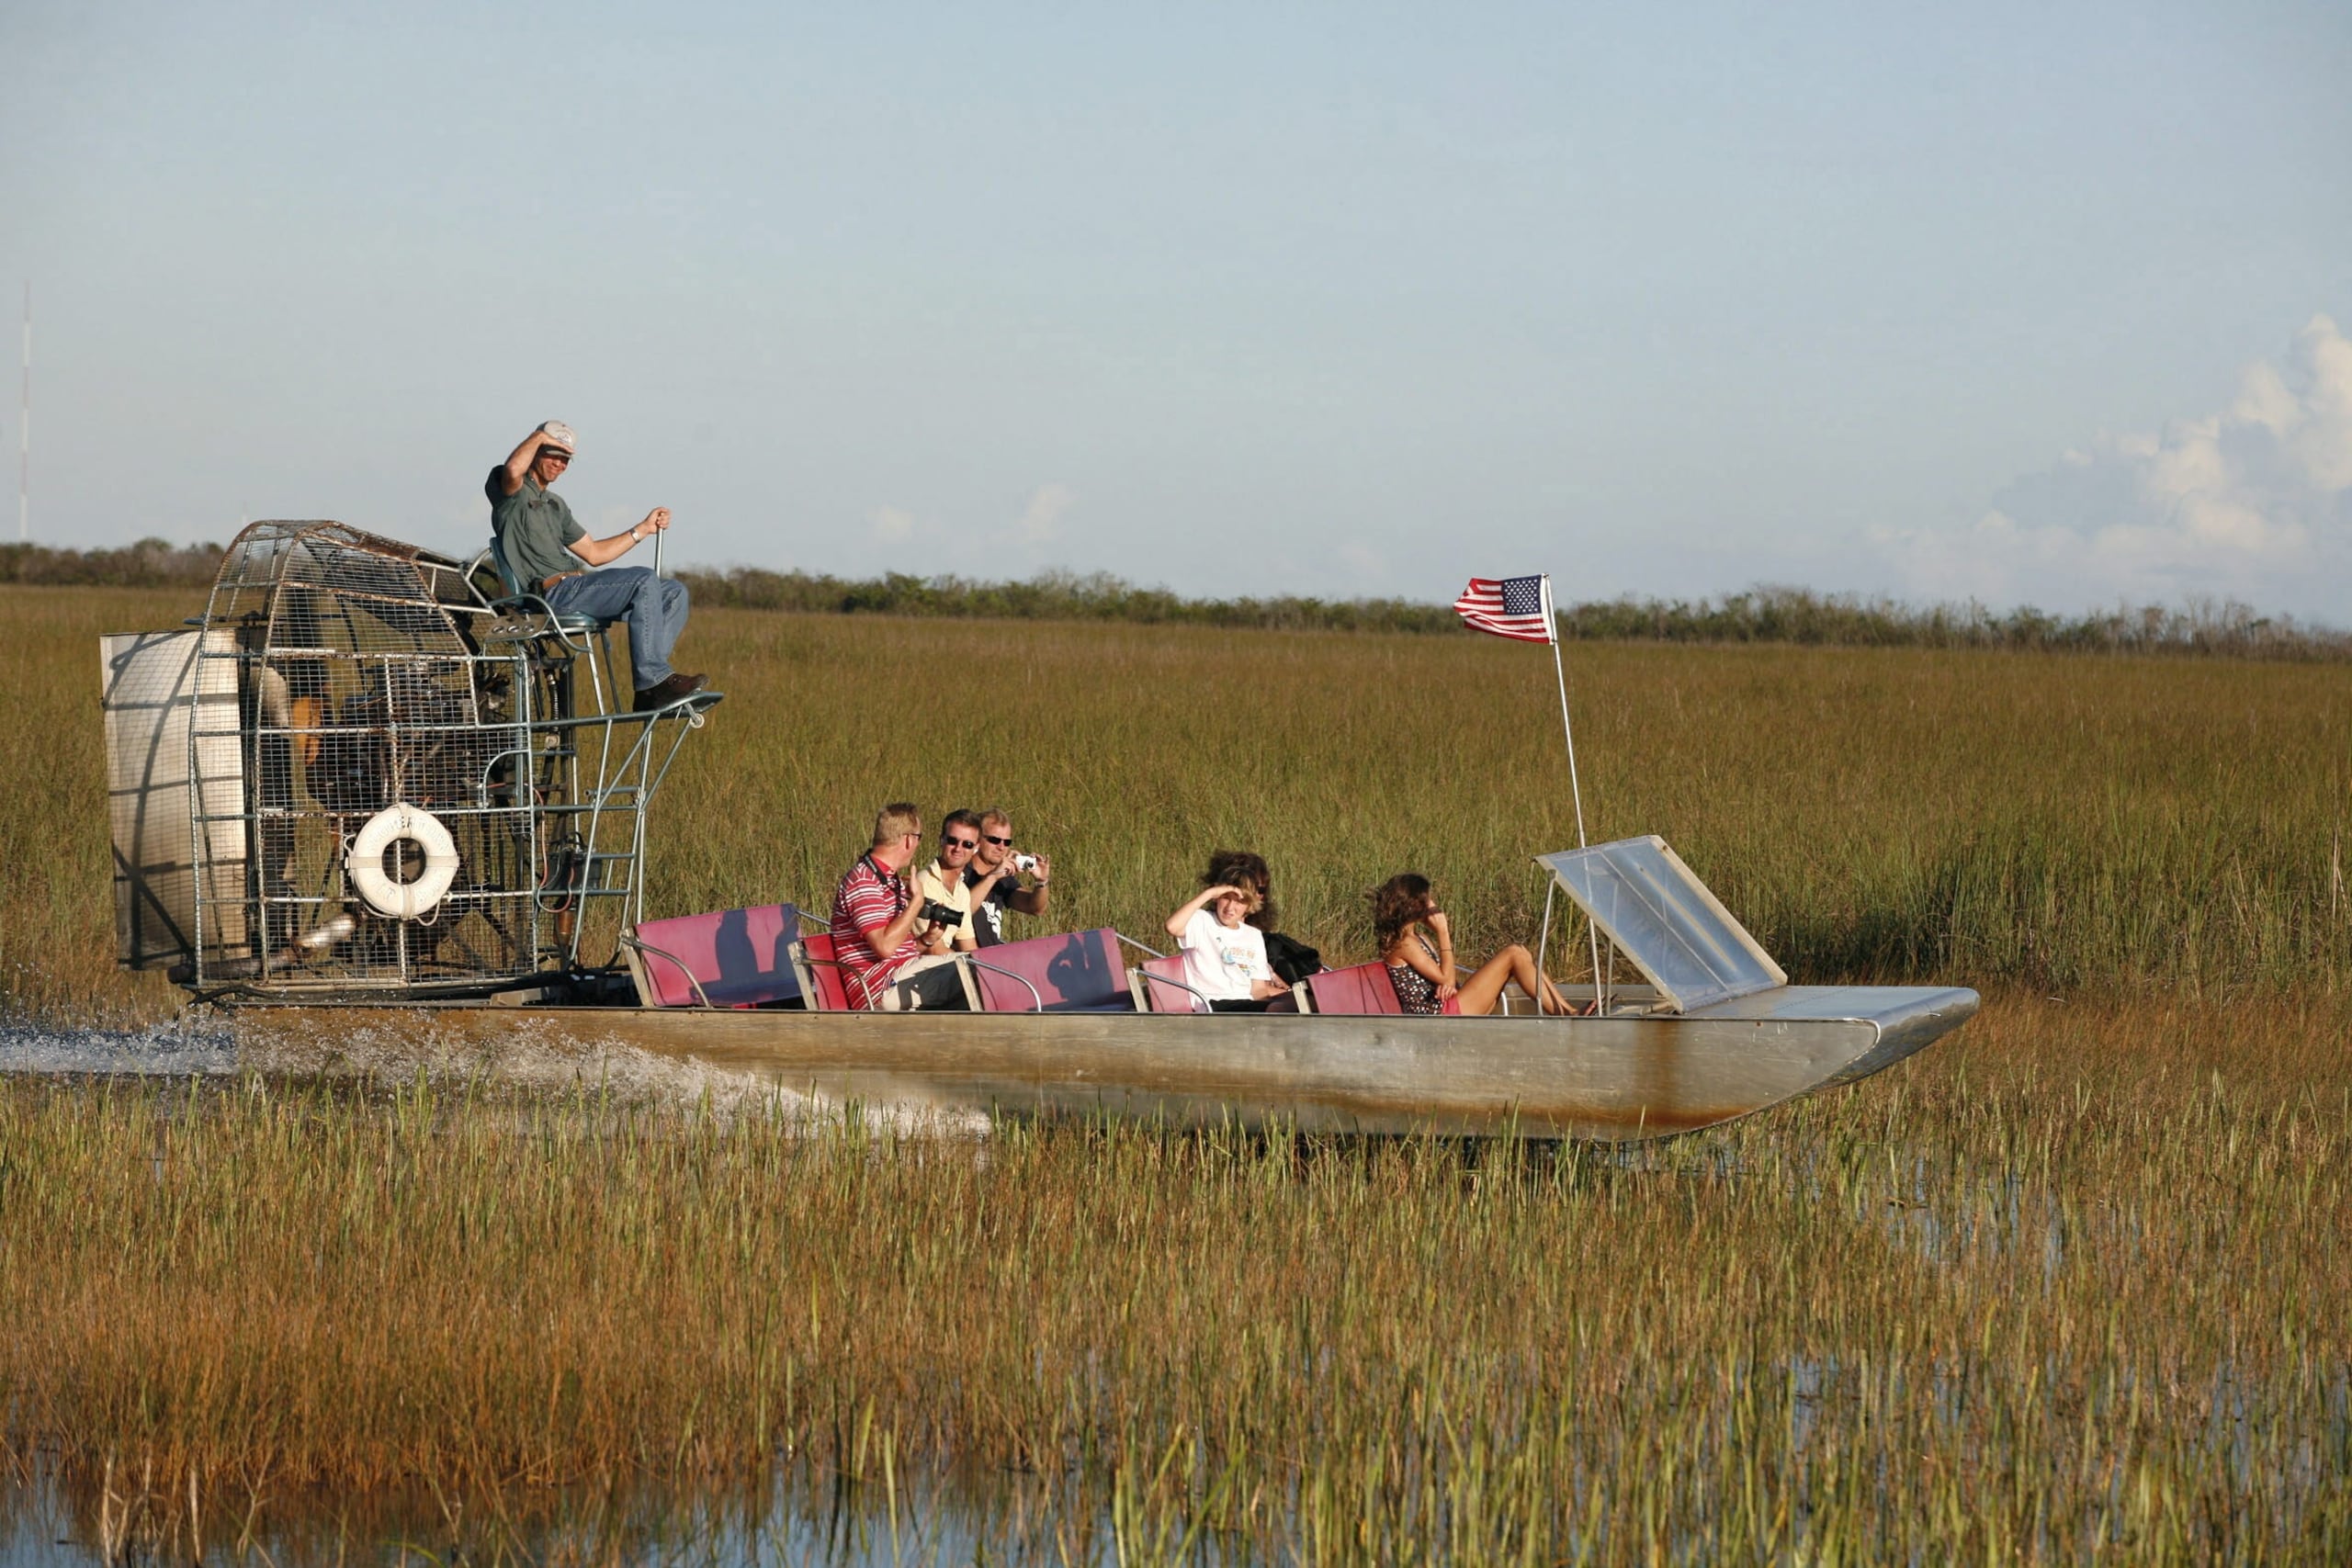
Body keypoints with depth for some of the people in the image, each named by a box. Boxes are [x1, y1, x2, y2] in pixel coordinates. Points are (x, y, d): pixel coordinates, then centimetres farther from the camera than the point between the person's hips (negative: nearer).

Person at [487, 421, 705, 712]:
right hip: (553, 592, -9)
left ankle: (651, 687, -13)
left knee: (673, 592, 0)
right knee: (643, 581, -25)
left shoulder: (555, 505, 29)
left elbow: (593, 553, 29)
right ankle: (652, 681, -27)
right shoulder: (510, 491, 3)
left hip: (573, 590, 9)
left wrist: (643, 529, 22)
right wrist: (539, 437, -7)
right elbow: (513, 469, -24)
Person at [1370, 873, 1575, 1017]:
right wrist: (1443, 933, -10)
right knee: (1514, 955, -10)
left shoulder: (1416, 938, 17)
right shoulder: (1403, 943, -13)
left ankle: (1565, 1008, 2)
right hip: (1441, 1013, -10)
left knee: (1521, 955, 6)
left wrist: (1449, 985, -11)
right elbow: (1446, 979, -15)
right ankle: (1565, 1015, -8)